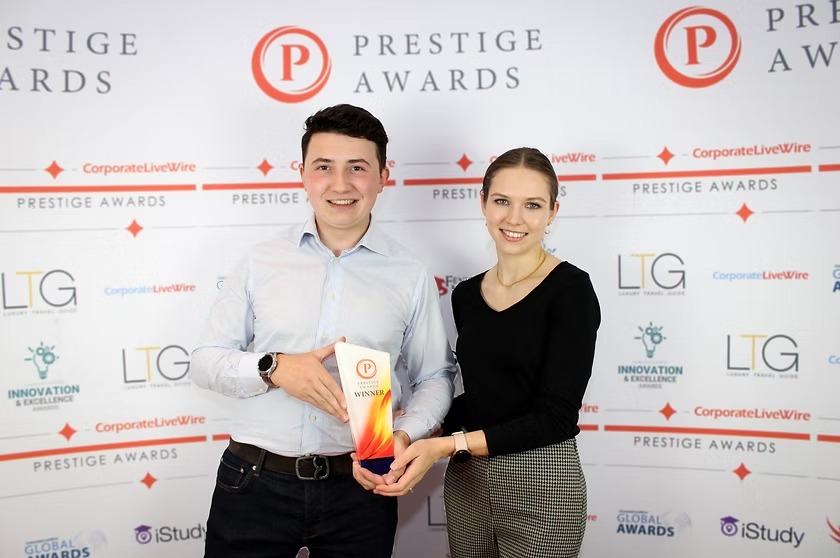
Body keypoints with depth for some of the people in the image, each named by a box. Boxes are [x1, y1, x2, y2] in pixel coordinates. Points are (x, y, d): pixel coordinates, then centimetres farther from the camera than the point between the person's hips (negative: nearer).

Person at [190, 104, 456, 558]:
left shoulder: (411, 277, 0)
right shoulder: (261, 261, 2)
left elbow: (435, 378, 5)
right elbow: (204, 361, 3)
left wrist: (404, 435, -14)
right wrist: (274, 368, -15)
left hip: (358, 487, 0)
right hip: (254, 483, 1)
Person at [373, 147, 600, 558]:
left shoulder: (570, 289, -12)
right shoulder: (466, 295, 5)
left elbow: (555, 415, -17)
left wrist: (448, 445, -22)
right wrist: (419, 437, -3)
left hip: (541, 480, -5)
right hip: (466, 476, 5)